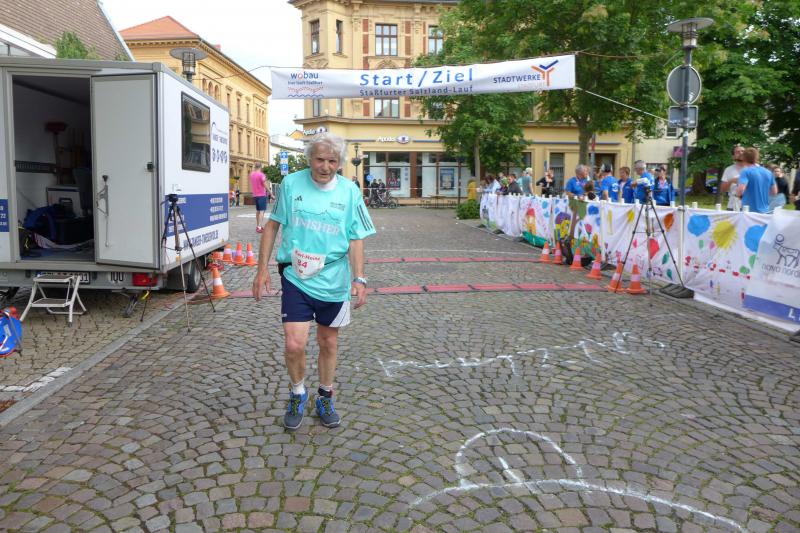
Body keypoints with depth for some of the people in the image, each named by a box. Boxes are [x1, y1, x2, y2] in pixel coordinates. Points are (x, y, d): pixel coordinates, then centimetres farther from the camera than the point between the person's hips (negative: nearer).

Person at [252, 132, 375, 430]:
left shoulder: (349, 191, -3)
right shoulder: (291, 184, -4)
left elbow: (356, 239, -1)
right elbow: (273, 225, 5)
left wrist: (359, 278, -11)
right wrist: (262, 269, 2)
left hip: (333, 282, 1)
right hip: (296, 279, -1)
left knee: (328, 344, 14)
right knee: (294, 345, -9)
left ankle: (325, 398, 36)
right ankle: (298, 394, 21)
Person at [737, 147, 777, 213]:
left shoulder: (746, 171, -9)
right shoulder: (768, 173, 9)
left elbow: (741, 189, -22)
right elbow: (774, 191, 15)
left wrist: (738, 194, -1)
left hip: (749, 210, -5)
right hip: (765, 211, 6)